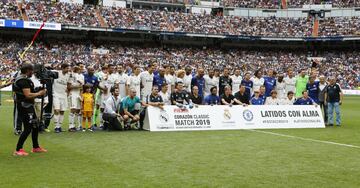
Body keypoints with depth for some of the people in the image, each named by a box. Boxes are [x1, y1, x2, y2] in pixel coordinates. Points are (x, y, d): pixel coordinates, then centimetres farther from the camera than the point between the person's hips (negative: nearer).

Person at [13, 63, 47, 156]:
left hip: (28, 106, 11)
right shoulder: (24, 81, -19)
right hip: (25, 107, -11)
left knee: (35, 126, 18)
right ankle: (18, 150, -1)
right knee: (28, 128, -7)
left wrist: (38, 93, 13)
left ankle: (36, 147, 30)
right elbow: (28, 95, -24)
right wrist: (39, 93, -11)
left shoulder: (21, 79, 15)